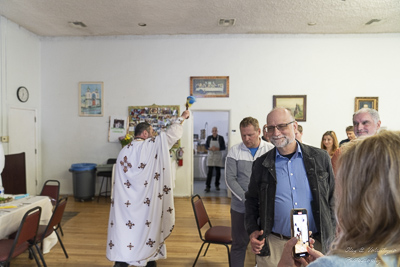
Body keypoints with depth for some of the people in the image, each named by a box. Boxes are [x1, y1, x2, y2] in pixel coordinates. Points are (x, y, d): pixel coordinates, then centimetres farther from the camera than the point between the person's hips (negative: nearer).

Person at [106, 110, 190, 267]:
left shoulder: (123, 151, 6)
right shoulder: (152, 145, -10)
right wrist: (182, 117, 9)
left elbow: (119, 181, 9)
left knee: (124, 230, 8)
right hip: (147, 200, -4)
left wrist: (117, 200, 18)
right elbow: (172, 133, -5)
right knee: (148, 227, 12)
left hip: (127, 202, 4)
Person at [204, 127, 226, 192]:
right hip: (211, 156, 0)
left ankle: (217, 185, 24)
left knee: (218, 171, 7)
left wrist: (217, 148, -18)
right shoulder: (209, 138, 4)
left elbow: (223, 147, -1)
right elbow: (206, 146, 7)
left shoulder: (221, 138, -1)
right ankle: (207, 186, -6)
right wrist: (210, 148, -15)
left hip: (218, 157, 0)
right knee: (210, 171, -6)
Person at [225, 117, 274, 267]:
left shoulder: (271, 150, -1)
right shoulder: (234, 151, 0)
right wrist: (246, 199, -14)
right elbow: (230, 179, -4)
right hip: (240, 208, 0)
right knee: (239, 244, 12)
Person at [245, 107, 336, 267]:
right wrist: (252, 231, -4)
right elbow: (252, 201, 8)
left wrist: (331, 235, 1)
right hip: (274, 245, 0)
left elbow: (332, 198, 6)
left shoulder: (320, 158, 0)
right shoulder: (261, 164, 0)